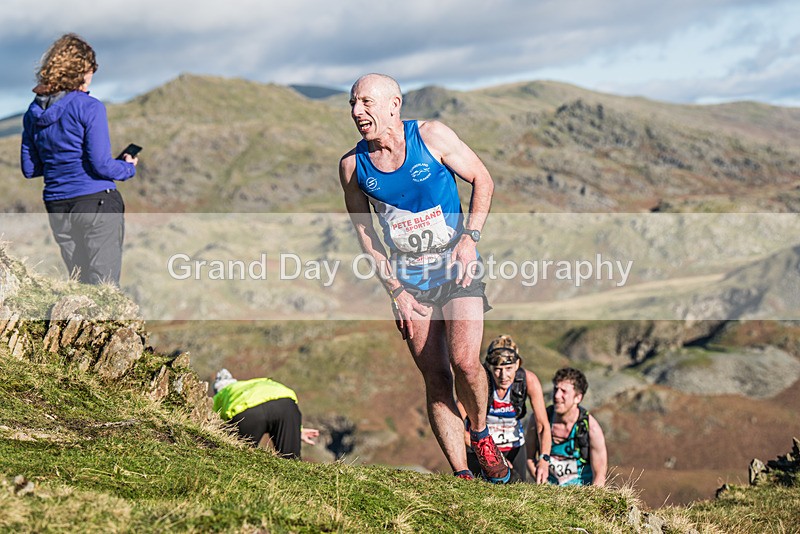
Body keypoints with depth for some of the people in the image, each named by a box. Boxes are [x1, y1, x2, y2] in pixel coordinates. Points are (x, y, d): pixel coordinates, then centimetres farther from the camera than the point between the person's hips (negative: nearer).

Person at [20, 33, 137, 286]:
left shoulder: (34, 112, 7)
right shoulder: (89, 107, -11)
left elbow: (29, 168, 11)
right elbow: (101, 165, -14)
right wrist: (128, 167, 5)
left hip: (57, 208, 6)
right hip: (96, 202, -6)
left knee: (80, 283, 13)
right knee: (104, 286, -3)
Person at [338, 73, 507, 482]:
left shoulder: (431, 136, -9)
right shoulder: (353, 166, -3)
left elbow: (482, 180, 1)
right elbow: (365, 234, 5)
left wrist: (470, 237, -12)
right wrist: (396, 292, -3)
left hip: (456, 267, -2)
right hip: (407, 279, 2)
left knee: (464, 360, -20)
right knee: (436, 380, -1)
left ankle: (480, 435, 9)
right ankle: (461, 476, 6)